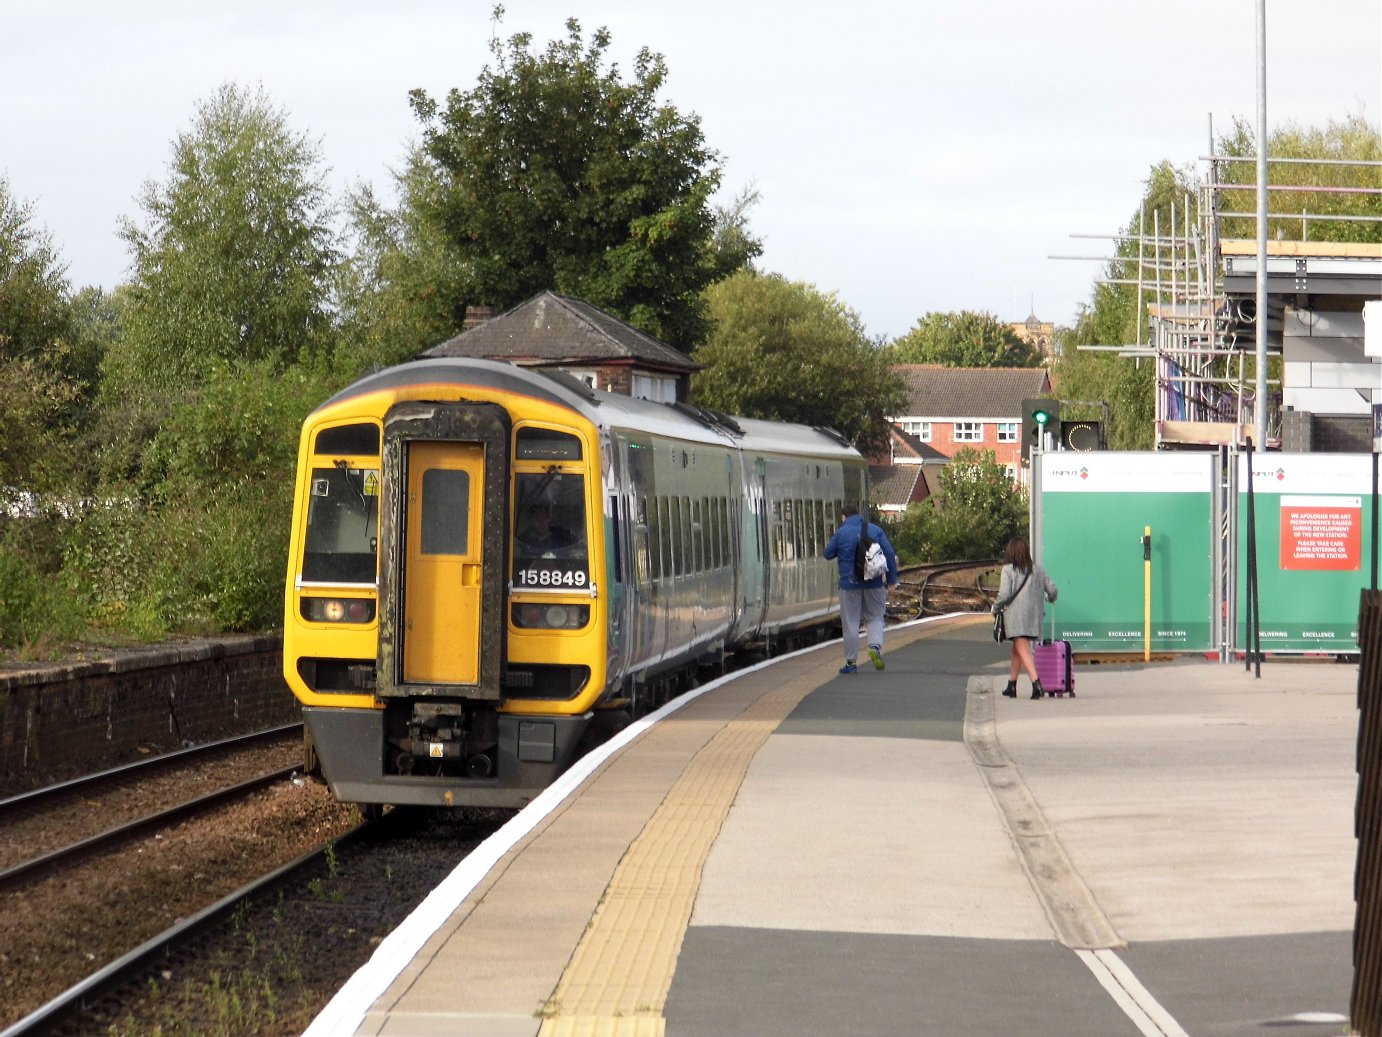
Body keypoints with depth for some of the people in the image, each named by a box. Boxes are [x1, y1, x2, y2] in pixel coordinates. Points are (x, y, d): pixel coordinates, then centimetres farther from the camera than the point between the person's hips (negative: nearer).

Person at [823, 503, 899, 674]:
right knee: (874, 618, 14)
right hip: (874, 583, 2)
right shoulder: (876, 530, 2)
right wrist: (891, 578, 5)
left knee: (851, 623, 6)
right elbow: (889, 554, -1)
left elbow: (828, 554, 4)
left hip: (850, 583, -2)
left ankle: (851, 662, 9)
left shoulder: (841, 533, -5)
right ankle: (875, 646, -12)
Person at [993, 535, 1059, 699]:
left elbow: (1004, 594, -14)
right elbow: (1052, 590, 9)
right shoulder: (1038, 570, 8)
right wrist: (1050, 599, 32)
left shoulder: (1008, 569, -7)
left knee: (1023, 650, -10)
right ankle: (1012, 685, 27)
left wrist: (995, 607, 5)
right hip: (1034, 615, 6)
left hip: (1016, 614, -6)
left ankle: (1036, 683, -27)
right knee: (1016, 650, 20)